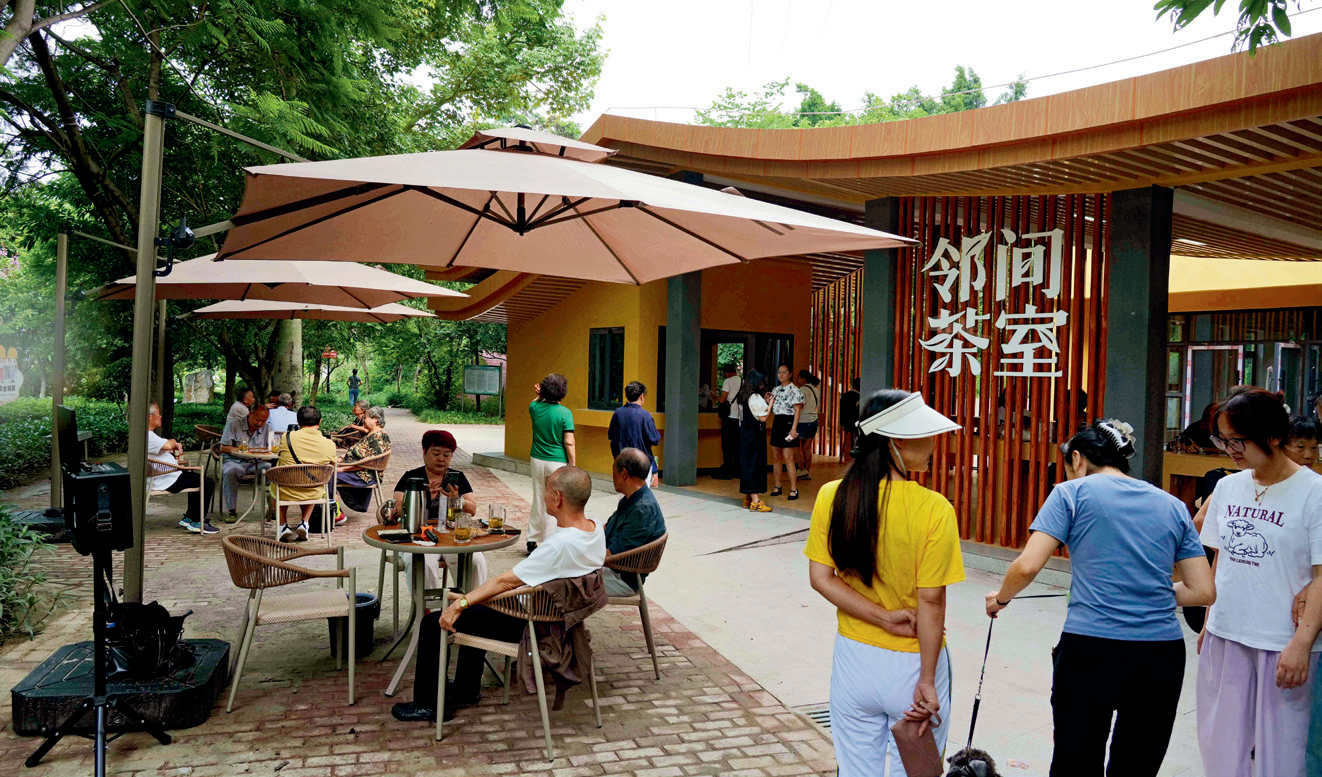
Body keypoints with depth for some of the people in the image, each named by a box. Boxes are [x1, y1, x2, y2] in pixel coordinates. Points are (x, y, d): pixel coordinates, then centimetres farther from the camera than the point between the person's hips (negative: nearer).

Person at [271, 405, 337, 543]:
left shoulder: (287, 438, -13)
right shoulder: (329, 445, -13)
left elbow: (279, 466, 4)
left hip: (286, 493, -1)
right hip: (313, 494, 1)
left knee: (274, 486, 35)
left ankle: (282, 525, 25)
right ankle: (304, 523, 22)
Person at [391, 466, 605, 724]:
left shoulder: (559, 545, -33)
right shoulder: (595, 528, -8)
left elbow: (505, 582, -28)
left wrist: (460, 604, -23)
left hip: (525, 624, -9)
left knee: (432, 623, 1)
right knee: (475, 609, 33)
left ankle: (428, 704, 15)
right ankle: (467, 691, 40)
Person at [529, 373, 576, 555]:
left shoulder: (535, 408, -1)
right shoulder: (564, 413, -14)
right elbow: (569, 443, -14)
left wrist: (539, 395, 17)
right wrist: (573, 467, -8)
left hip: (537, 460, 5)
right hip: (558, 462, -5)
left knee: (537, 501, 16)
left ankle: (532, 541, 23)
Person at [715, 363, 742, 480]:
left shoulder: (728, 382, -7)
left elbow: (722, 400, -11)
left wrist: (715, 397, 9)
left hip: (730, 417, -6)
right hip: (741, 417, 6)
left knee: (727, 445, -2)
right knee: (738, 445, 10)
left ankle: (726, 472, -4)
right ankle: (737, 471, 13)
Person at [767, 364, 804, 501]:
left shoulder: (794, 390, -7)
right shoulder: (775, 390, 14)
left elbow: (797, 411, -11)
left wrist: (794, 428, -19)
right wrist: (768, 402, 1)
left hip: (788, 422, -7)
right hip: (776, 423, 7)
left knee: (788, 458, -10)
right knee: (776, 457, 10)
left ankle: (794, 489, -5)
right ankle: (777, 486, 20)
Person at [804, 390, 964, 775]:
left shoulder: (831, 497, -7)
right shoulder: (933, 509, -19)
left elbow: (821, 578, -8)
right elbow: (931, 602, -16)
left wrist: (884, 618, -10)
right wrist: (927, 681, -9)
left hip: (853, 659, 3)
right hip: (911, 664, -3)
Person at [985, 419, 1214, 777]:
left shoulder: (1072, 493, 0)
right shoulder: (1173, 506, 13)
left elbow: (1027, 566, -9)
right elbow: (1203, 592, 9)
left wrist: (1000, 597, 9)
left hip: (1091, 653, -4)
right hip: (1162, 656, 4)